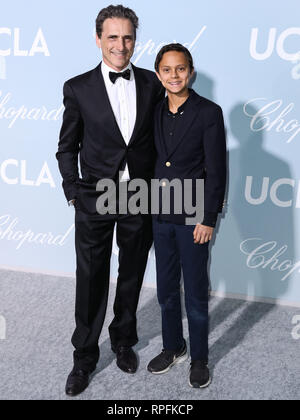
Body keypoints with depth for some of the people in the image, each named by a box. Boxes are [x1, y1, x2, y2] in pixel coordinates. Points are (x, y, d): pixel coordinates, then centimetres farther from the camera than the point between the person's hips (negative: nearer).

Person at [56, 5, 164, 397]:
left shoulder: (152, 84, 1)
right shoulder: (78, 88, -4)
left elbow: (160, 137, 8)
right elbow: (68, 147, 2)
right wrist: (73, 191, -4)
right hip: (95, 199, -2)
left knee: (131, 277, 16)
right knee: (91, 281, 7)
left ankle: (124, 341, 38)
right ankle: (85, 357, 25)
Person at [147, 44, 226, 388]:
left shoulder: (208, 113, -10)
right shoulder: (155, 112, 6)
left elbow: (216, 171, -11)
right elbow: (154, 161, 10)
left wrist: (208, 219, -14)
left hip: (192, 218, -5)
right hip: (160, 216, 5)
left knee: (195, 292, 7)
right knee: (166, 289, 16)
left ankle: (199, 359, 25)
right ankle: (173, 347, 35)